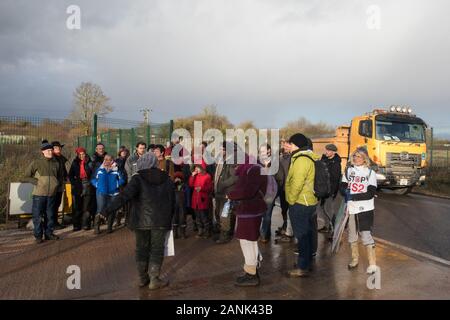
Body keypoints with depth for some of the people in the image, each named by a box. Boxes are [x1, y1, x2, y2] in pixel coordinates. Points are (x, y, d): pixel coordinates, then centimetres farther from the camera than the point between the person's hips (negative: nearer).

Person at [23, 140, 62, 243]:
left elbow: (59, 176, 23)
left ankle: (49, 233, 24)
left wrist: (57, 183, 7)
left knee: (50, 215, 11)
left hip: (51, 194, 4)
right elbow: (26, 176, 0)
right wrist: (37, 182, -10)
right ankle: (38, 236, 11)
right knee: (37, 215, 1)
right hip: (39, 194, -4)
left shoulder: (56, 163, 7)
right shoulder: (36, 163, -4)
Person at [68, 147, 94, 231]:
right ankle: (76, 225, 10)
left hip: (87, 186, -2)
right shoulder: (75, 163, 8)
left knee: (86, 207, 1)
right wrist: (74, 183, -1)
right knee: (77, 207, 4)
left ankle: (86, 224, 8)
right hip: (77, 187, 2)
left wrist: (90, 182, -7)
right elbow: (70, 175, 11)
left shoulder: (89, 162, 1)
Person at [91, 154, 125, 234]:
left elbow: (122, 180, 4)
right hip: (101, 193, 0)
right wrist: (97, 185, 1)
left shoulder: (116, 170, 5)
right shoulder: (100, 169, 10)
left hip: (113, 193, 0)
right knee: (100, 210, -8)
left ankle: (110, 227, 16)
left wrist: (116, 185, -7)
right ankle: (96, 227, 1)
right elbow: (93, 179, 15)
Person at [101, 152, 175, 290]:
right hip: (161, 221, 1)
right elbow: (172, 201, 11)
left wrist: (108, 210, -25)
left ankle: (142, 278, 23)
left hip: (142, 221, -1)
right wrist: (169, 219, 19)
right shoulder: (166, 179, 6)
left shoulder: (138, 179, -7)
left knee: (142, 248, 14)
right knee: (157, 249, 8)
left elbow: (124, 196, -21)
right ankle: (154, 279, 7)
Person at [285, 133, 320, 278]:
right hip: (309, 201, 10)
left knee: (302, 235, -3)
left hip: (300, 203, -10)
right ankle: (308, 261, 31)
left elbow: (297, 183, -26)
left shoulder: (302, 159, -19)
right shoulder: (309, 157, 14)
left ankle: (303, 267, 5)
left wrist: (291, 200, -14)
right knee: (307, 234, 18)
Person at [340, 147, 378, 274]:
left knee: (366, 235, -12)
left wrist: (353, 196, -19)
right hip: (351, 208, 4)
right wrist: (346, 192, -17)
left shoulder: (370, 172, -3)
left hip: (365, 209, -4)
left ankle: (372, 264, -5)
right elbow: (342, 187, 6)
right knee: (352, 234, 14)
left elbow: (371, 193, -10)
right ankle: (355, 259, 32)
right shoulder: (348, 170, 7)